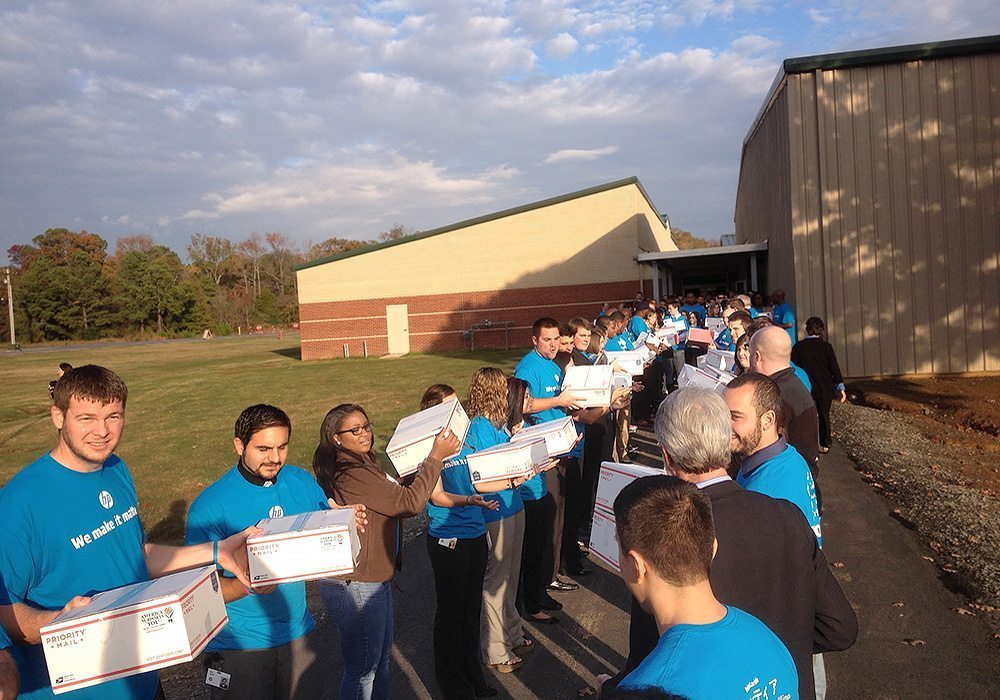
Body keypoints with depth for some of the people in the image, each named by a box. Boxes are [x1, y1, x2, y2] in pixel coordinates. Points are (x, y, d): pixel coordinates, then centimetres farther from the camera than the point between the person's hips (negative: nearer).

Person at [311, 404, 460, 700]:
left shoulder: (361, 465, 6)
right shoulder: (353, 475, -25)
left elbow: (394, 496, 14)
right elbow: (409, 503, -25)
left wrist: (420, 468, 4)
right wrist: (436, 457, -20)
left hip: (374, 579, 10)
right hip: (356, 588, -10)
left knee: (381, 657, 24)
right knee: (362, 668, 7)